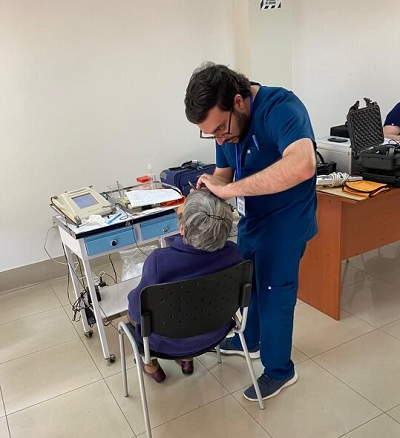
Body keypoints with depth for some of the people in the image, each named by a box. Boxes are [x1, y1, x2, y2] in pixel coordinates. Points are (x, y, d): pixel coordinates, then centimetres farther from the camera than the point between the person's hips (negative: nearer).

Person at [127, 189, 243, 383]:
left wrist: (133, 307, 2)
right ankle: (186, 357, 42)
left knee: (131, 299, 26)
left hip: (169, 342, -3)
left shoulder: (160, 260, -37)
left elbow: (138, 311, -21)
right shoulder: (232, 252, -24)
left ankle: (151, 365, 41)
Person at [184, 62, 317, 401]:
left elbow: (302, 165, -47)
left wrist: (230, 190, -42)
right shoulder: (226, 124, -5)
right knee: (248, 284, 22)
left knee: (274, 295, 6)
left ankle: (279, 371, 29)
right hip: (251, 220, 8)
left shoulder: (280, 107, -30)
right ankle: (249, 341, 47)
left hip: (284, 224, -7)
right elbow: (223, 173, 3)